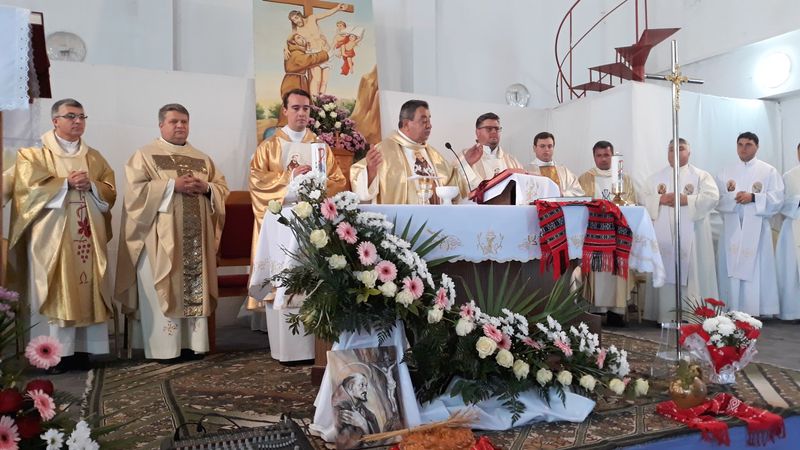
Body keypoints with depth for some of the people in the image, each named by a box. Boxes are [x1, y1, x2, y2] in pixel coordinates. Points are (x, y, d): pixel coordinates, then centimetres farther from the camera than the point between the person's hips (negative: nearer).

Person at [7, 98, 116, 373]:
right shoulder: (34, 155, 5)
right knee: (54, 293, -5)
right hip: (52, 238, -3)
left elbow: (110, 192, 9)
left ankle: (82, 350, 6)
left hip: (88, 236, 4)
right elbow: (30, 187, -9)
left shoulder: (95, 158, 16)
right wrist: (67, 183, -15)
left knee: (87, 292, 1)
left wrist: (90, 185, -10)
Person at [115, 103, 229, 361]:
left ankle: (192, 343, 11)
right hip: (161, 237, -4)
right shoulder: (145, 155, 3)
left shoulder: (201, 158, 17)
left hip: (195, 236, 5)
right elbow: (136, 189, -10)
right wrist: (173, 186, -17)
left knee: (196, 288, 4)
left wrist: (206, 188, -7)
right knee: (163, 290, -4)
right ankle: (164, 346, 2)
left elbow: (222, 187, 14)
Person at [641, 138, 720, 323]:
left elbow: (712, 197, -6)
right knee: (666, 272, 0)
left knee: (692, 272, -3)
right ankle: (666, 314, 3)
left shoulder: (701, 176, 8)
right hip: (664, 234, 2)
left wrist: (686, 200, -16)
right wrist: (661, 199, -11)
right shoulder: (655, 177, 16)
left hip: (691, 234, -2)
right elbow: (644, 198, 7)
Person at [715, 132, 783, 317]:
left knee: (756, 270, -6)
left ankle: (755, 312, -2)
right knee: (731, 270, -1)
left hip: (756, 230, -2)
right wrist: (733, 196, -15)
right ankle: (731, 313, 4)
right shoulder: (726, 172, 13)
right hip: (732, 229, 2)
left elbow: (777, 199, -3)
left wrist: (753, 197, -16)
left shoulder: (769, 171, 7)